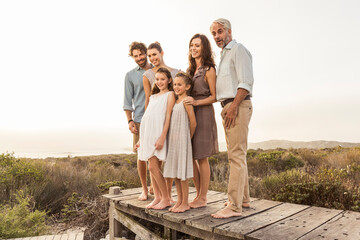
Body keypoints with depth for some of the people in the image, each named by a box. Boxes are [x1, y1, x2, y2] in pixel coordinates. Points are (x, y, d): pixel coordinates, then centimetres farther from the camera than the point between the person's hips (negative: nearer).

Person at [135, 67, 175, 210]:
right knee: (152, 167, 7)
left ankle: (166, 198, 3)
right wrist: (141, 139, 17)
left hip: (158, 133, -7)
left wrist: (162, 137, -18)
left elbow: (168, 116, -8)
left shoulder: (170, 95, 1)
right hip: (147, 134, 7)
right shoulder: (153, 97, 21)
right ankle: (157, 197, 17)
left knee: (153, 166, -10)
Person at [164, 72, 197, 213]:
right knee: (174, 172, 12)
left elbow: (193, 123, -11)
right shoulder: (175, 102, 15)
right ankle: (179, 201, 23)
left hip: (182, 140, -8)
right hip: (172, 140, 8)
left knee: (182, 173, -2)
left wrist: (188, 139, -1)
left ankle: (185, 203, 11)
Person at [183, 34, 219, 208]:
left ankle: (202, 198, 12)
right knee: (190, 156, 8)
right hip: (189, 114, 7)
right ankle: (199, 194, 22)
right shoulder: (191, 69, 17)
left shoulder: (209, 70, -5)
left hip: (203, 113, -7)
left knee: (201, 157, -1)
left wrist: (196, 102, -20)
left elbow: (214, 96, -9)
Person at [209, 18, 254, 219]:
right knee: (236, 155, 11)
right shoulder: (224, 54, 26)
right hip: (228, 107, 10)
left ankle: (234, 206, -9)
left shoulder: (238, 49, -3)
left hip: (238, 106, -10)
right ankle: (244, 199, 20)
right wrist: (227, 109, 15)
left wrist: (233, 107, -20)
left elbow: (246, 82, -15)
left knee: (236, 156, -12)